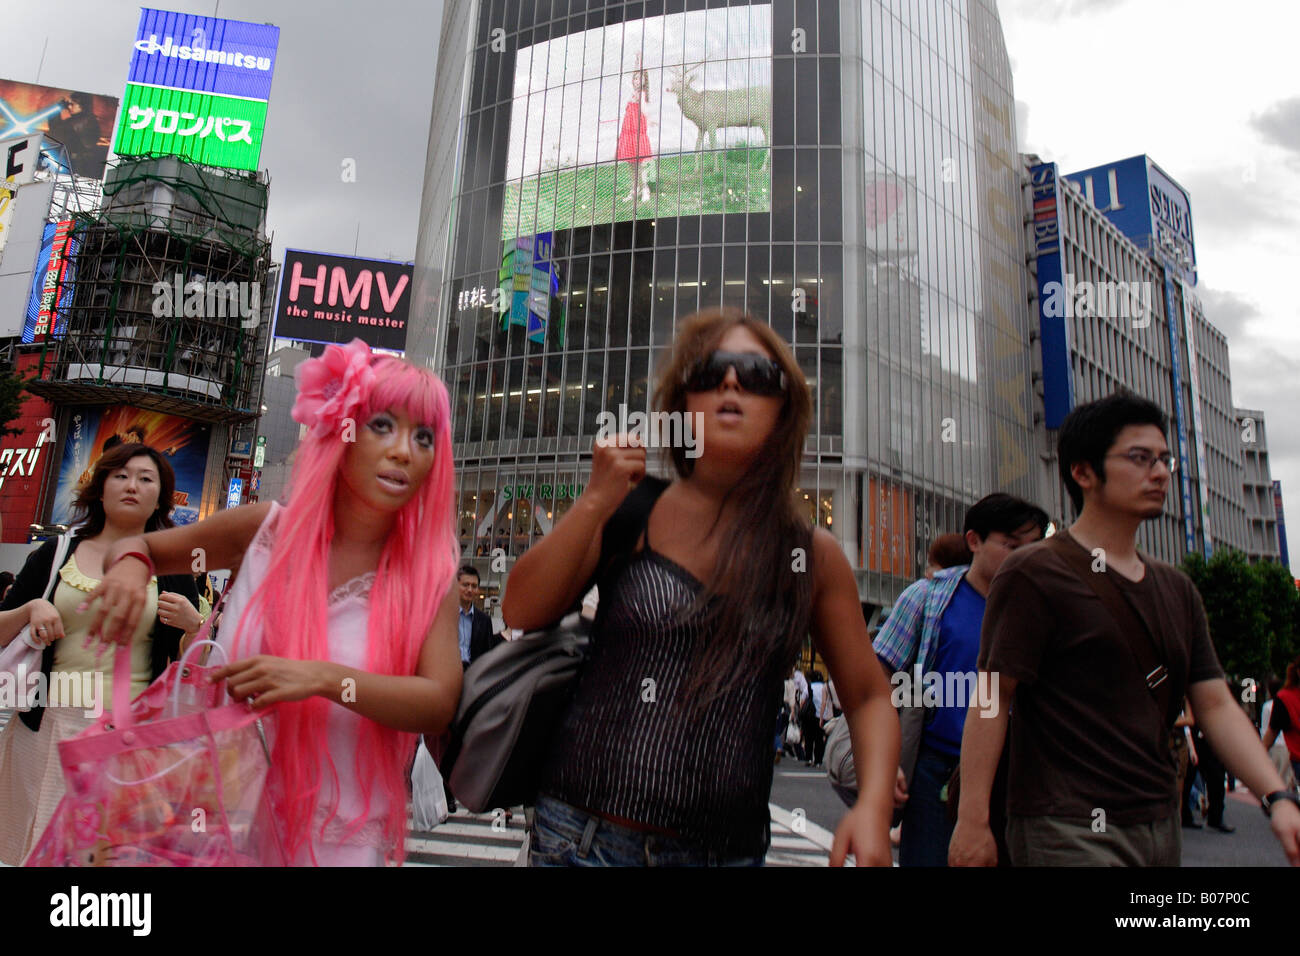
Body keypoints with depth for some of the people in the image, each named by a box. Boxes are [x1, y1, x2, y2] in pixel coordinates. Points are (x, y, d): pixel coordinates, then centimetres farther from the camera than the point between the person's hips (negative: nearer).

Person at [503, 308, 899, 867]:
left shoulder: (814, 556, -2)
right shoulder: (629, 513, -3)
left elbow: (868, 696, 5)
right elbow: (521, 613, -7)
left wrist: (874, 804, -11)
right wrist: (595, 501, -16)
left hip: (728, 851, 1)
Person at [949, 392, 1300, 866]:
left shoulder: (1177, 589, 14)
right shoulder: (1034, 573, -10)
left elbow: (1216, 706, 10)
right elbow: (991, 701, -14)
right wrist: (972, 820, -18)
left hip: (1161, 824, 8)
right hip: (1069, 831, -7)